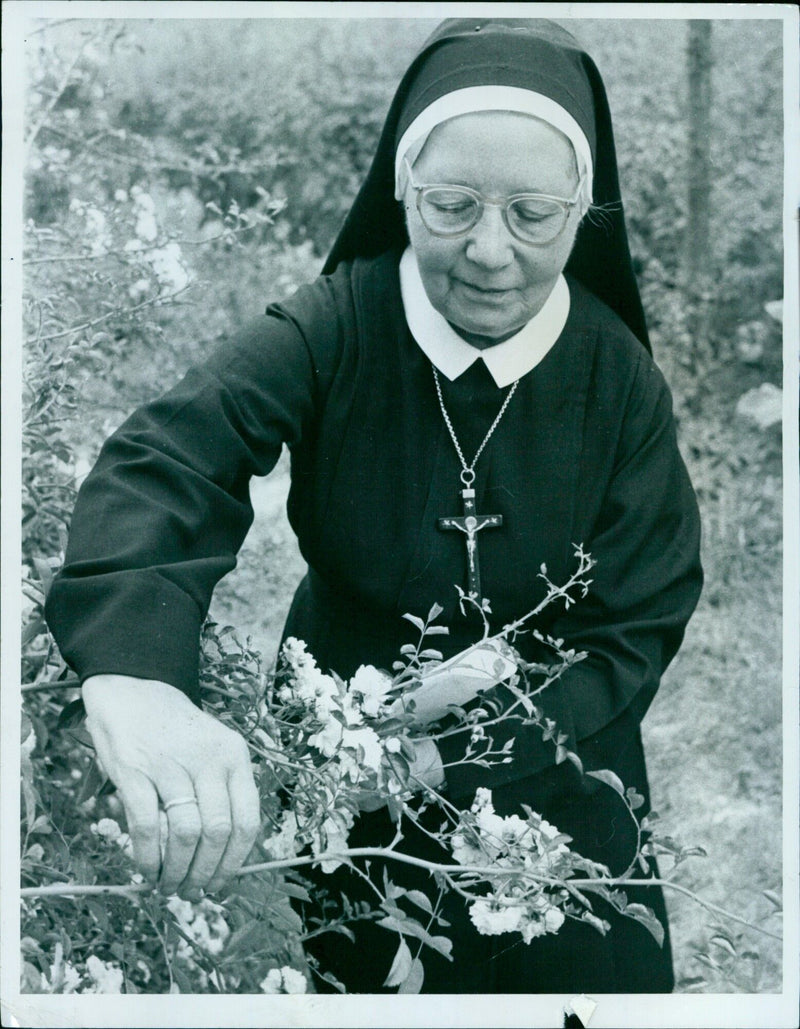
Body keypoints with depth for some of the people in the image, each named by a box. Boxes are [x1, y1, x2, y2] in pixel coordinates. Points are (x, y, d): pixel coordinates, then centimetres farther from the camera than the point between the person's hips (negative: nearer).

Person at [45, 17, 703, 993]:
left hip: (545, 778, 0)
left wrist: (453, 756, -30)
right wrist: (133, 677, -57)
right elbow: (166, 457, -37)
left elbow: (632, 635, -15)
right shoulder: (336, 326, -20)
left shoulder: (621, 381, -15)